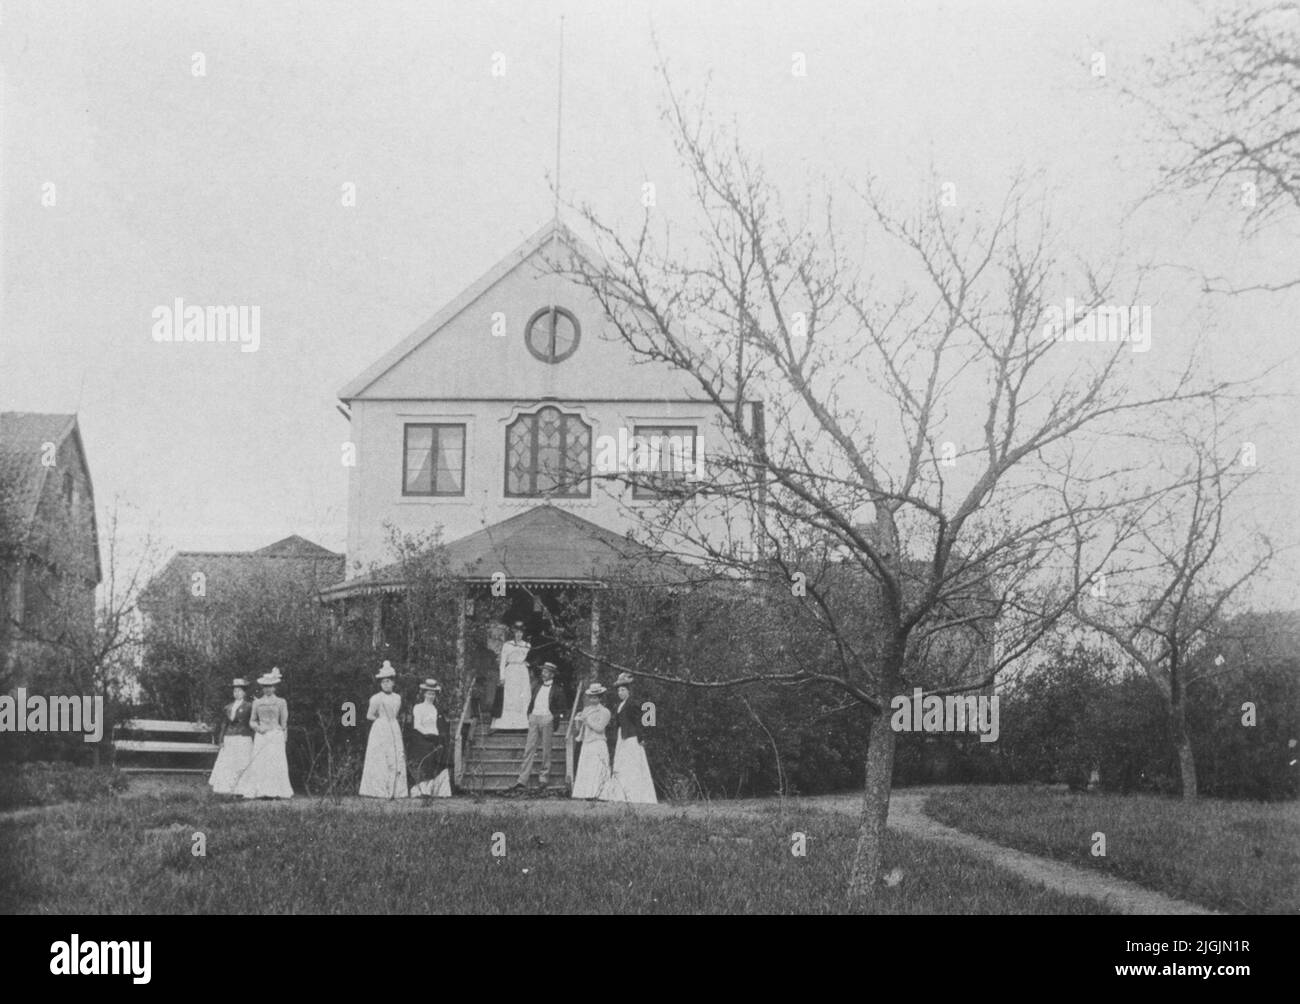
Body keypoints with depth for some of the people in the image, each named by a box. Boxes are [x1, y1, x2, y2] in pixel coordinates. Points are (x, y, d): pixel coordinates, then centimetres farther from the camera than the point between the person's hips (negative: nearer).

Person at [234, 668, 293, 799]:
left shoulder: (281, 702, 6)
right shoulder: (257, 703, 13)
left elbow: (284, 722, 7)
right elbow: (251, 721, 14)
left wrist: (283, 737, 6)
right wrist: (258, 727, -6)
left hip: (275, 735, -2)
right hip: (260, 737, 2)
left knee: (275, 763, -8)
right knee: (258, 763, -7)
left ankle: (275, 792, -7)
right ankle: (259, 792, -8)